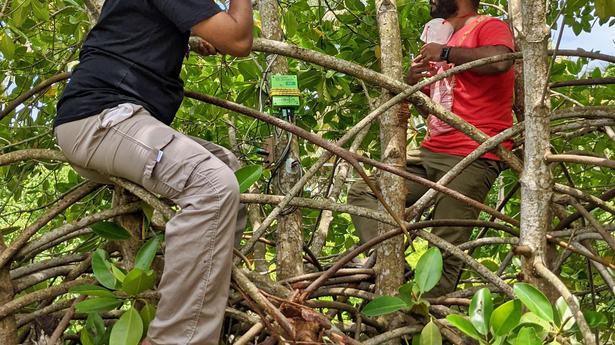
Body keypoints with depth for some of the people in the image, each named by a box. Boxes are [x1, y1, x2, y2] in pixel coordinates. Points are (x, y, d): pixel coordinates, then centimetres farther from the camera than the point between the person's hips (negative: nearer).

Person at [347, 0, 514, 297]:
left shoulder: (488, 26, 1)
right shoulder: (440, 40, 26)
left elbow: (499, 60, -24)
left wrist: (446, 53, -12)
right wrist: (413, 80, 12)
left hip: (471, 158, -9)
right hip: (431, 152, 9)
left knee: (444, 255, -13)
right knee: (362, 192, -3)